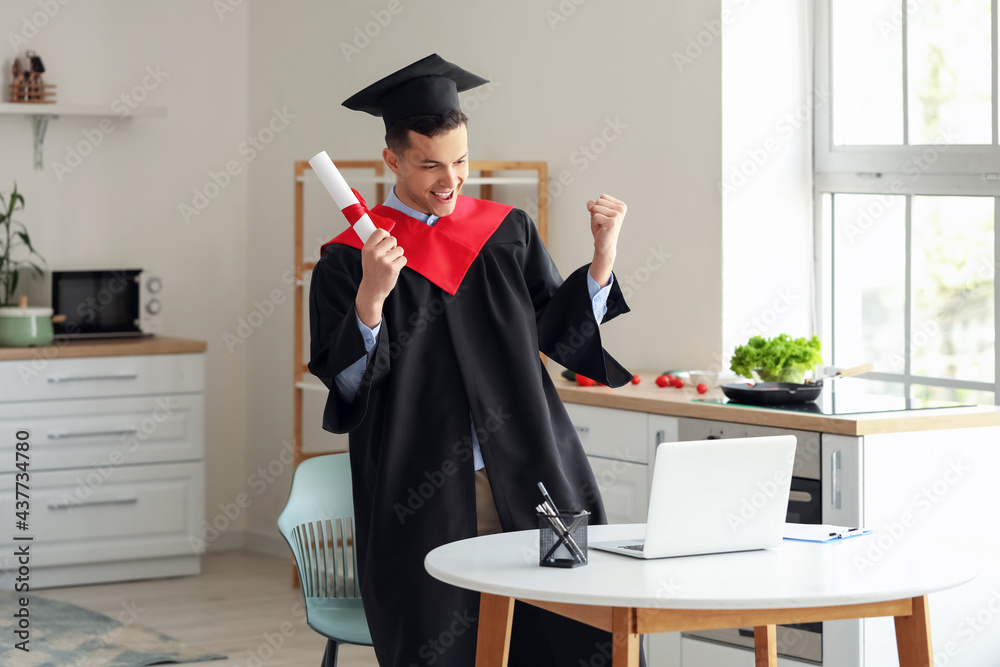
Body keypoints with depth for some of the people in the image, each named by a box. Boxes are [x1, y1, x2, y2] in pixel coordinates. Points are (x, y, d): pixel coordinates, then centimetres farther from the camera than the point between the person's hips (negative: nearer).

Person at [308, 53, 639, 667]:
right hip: (424, 498, -2)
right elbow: (345, 385, -4)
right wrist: (370, 299, -20)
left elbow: (560, 333, 8)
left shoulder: (509, 232, 12)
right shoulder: (350, 260, 2)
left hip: (527, 479, 2)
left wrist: (604, 258, -5)